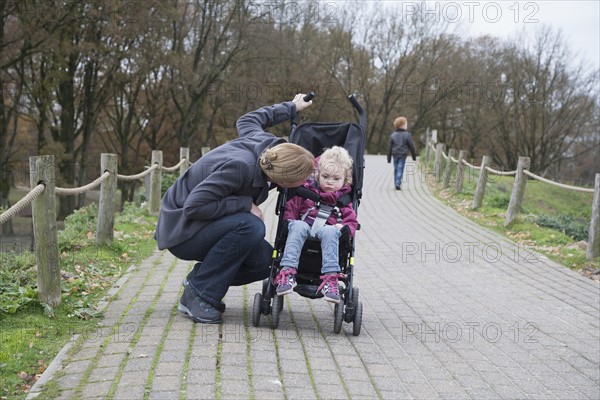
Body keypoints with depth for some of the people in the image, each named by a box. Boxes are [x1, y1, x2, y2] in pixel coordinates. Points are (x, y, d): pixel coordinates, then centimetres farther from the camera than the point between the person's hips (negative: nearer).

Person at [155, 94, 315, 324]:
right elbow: (193, 206, -32)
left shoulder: (263, 143, -9)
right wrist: (245, 204, -29)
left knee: (266, 261, -7)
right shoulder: (238, 167, -35)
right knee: (251, 227, -32)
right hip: (181, 229, -9)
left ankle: (200, 279, 10)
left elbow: (247, 121, 16)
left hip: (207, 224, 9)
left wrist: (291, 107, 27)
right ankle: (197, 294, -19)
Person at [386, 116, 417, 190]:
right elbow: (411, 146, -2)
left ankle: (396, 183, 19)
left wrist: (389, 158, 10)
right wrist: (414, 156, 9)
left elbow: (389, 147, 5)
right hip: (403, 154, -3)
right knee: (400, 169, -4)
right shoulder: (407, 135, -6)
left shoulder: (393, 135, 4)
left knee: (396, 169, 14)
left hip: (395, 154, 3)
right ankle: (398, 183, -15)